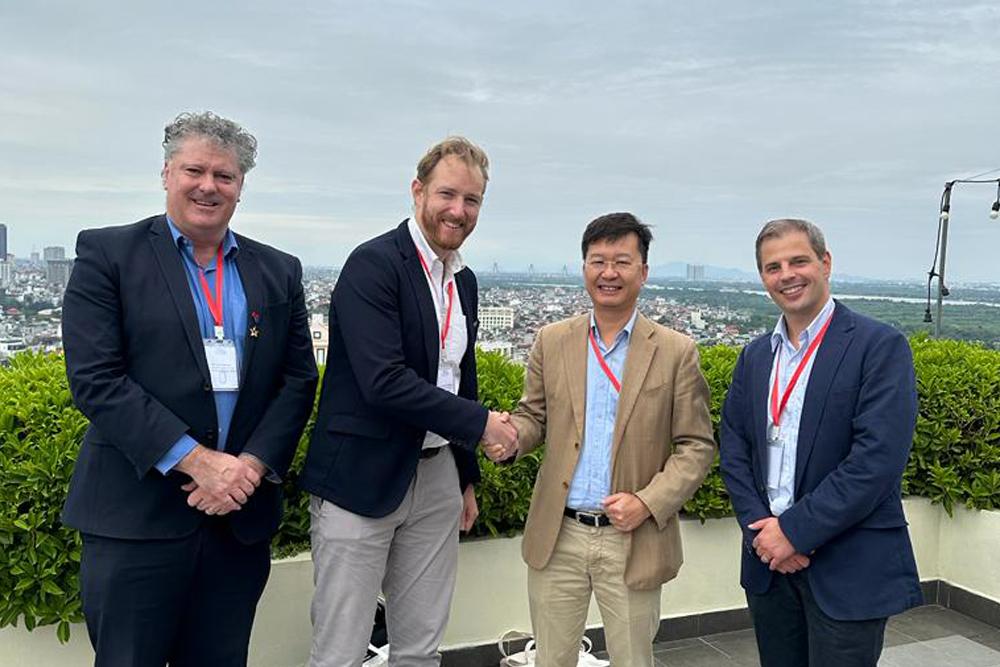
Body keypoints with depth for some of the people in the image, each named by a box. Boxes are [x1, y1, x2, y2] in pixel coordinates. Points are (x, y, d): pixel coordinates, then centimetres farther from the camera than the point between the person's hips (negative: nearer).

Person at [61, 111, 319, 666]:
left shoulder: (279, 272, 9)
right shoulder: (107, 253, -1)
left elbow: (298, 379, 6)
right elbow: (95, 379, -11)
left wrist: (252, 466, -9)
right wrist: (198, 461, -17)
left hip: (241, 514, 4)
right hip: (137, 516, -3)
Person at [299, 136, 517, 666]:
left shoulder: (464, 281, 10)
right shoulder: (373, 264, -14)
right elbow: (384, 382, -24)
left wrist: (466, 477, 21)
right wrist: (480, 423, -15)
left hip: (436, 477, 7)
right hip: (362, 480, -7)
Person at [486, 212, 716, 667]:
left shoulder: (676, 352, -4)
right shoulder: (552, 341, 3)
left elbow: (697, 446, -2)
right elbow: (534, 416, 11)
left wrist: (648, 502, -16)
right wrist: (510, 437, -13)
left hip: (632, 541, -2)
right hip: (557, 537, 2)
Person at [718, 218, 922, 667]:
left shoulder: (879, 345, -9)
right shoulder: (755, 355, 9)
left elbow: (878, 458, -18)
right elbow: (734, 449, 6)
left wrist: (795, 530, -17)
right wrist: (761, 528, -9)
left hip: (848, 569, -5)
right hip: (769, 560, 5)